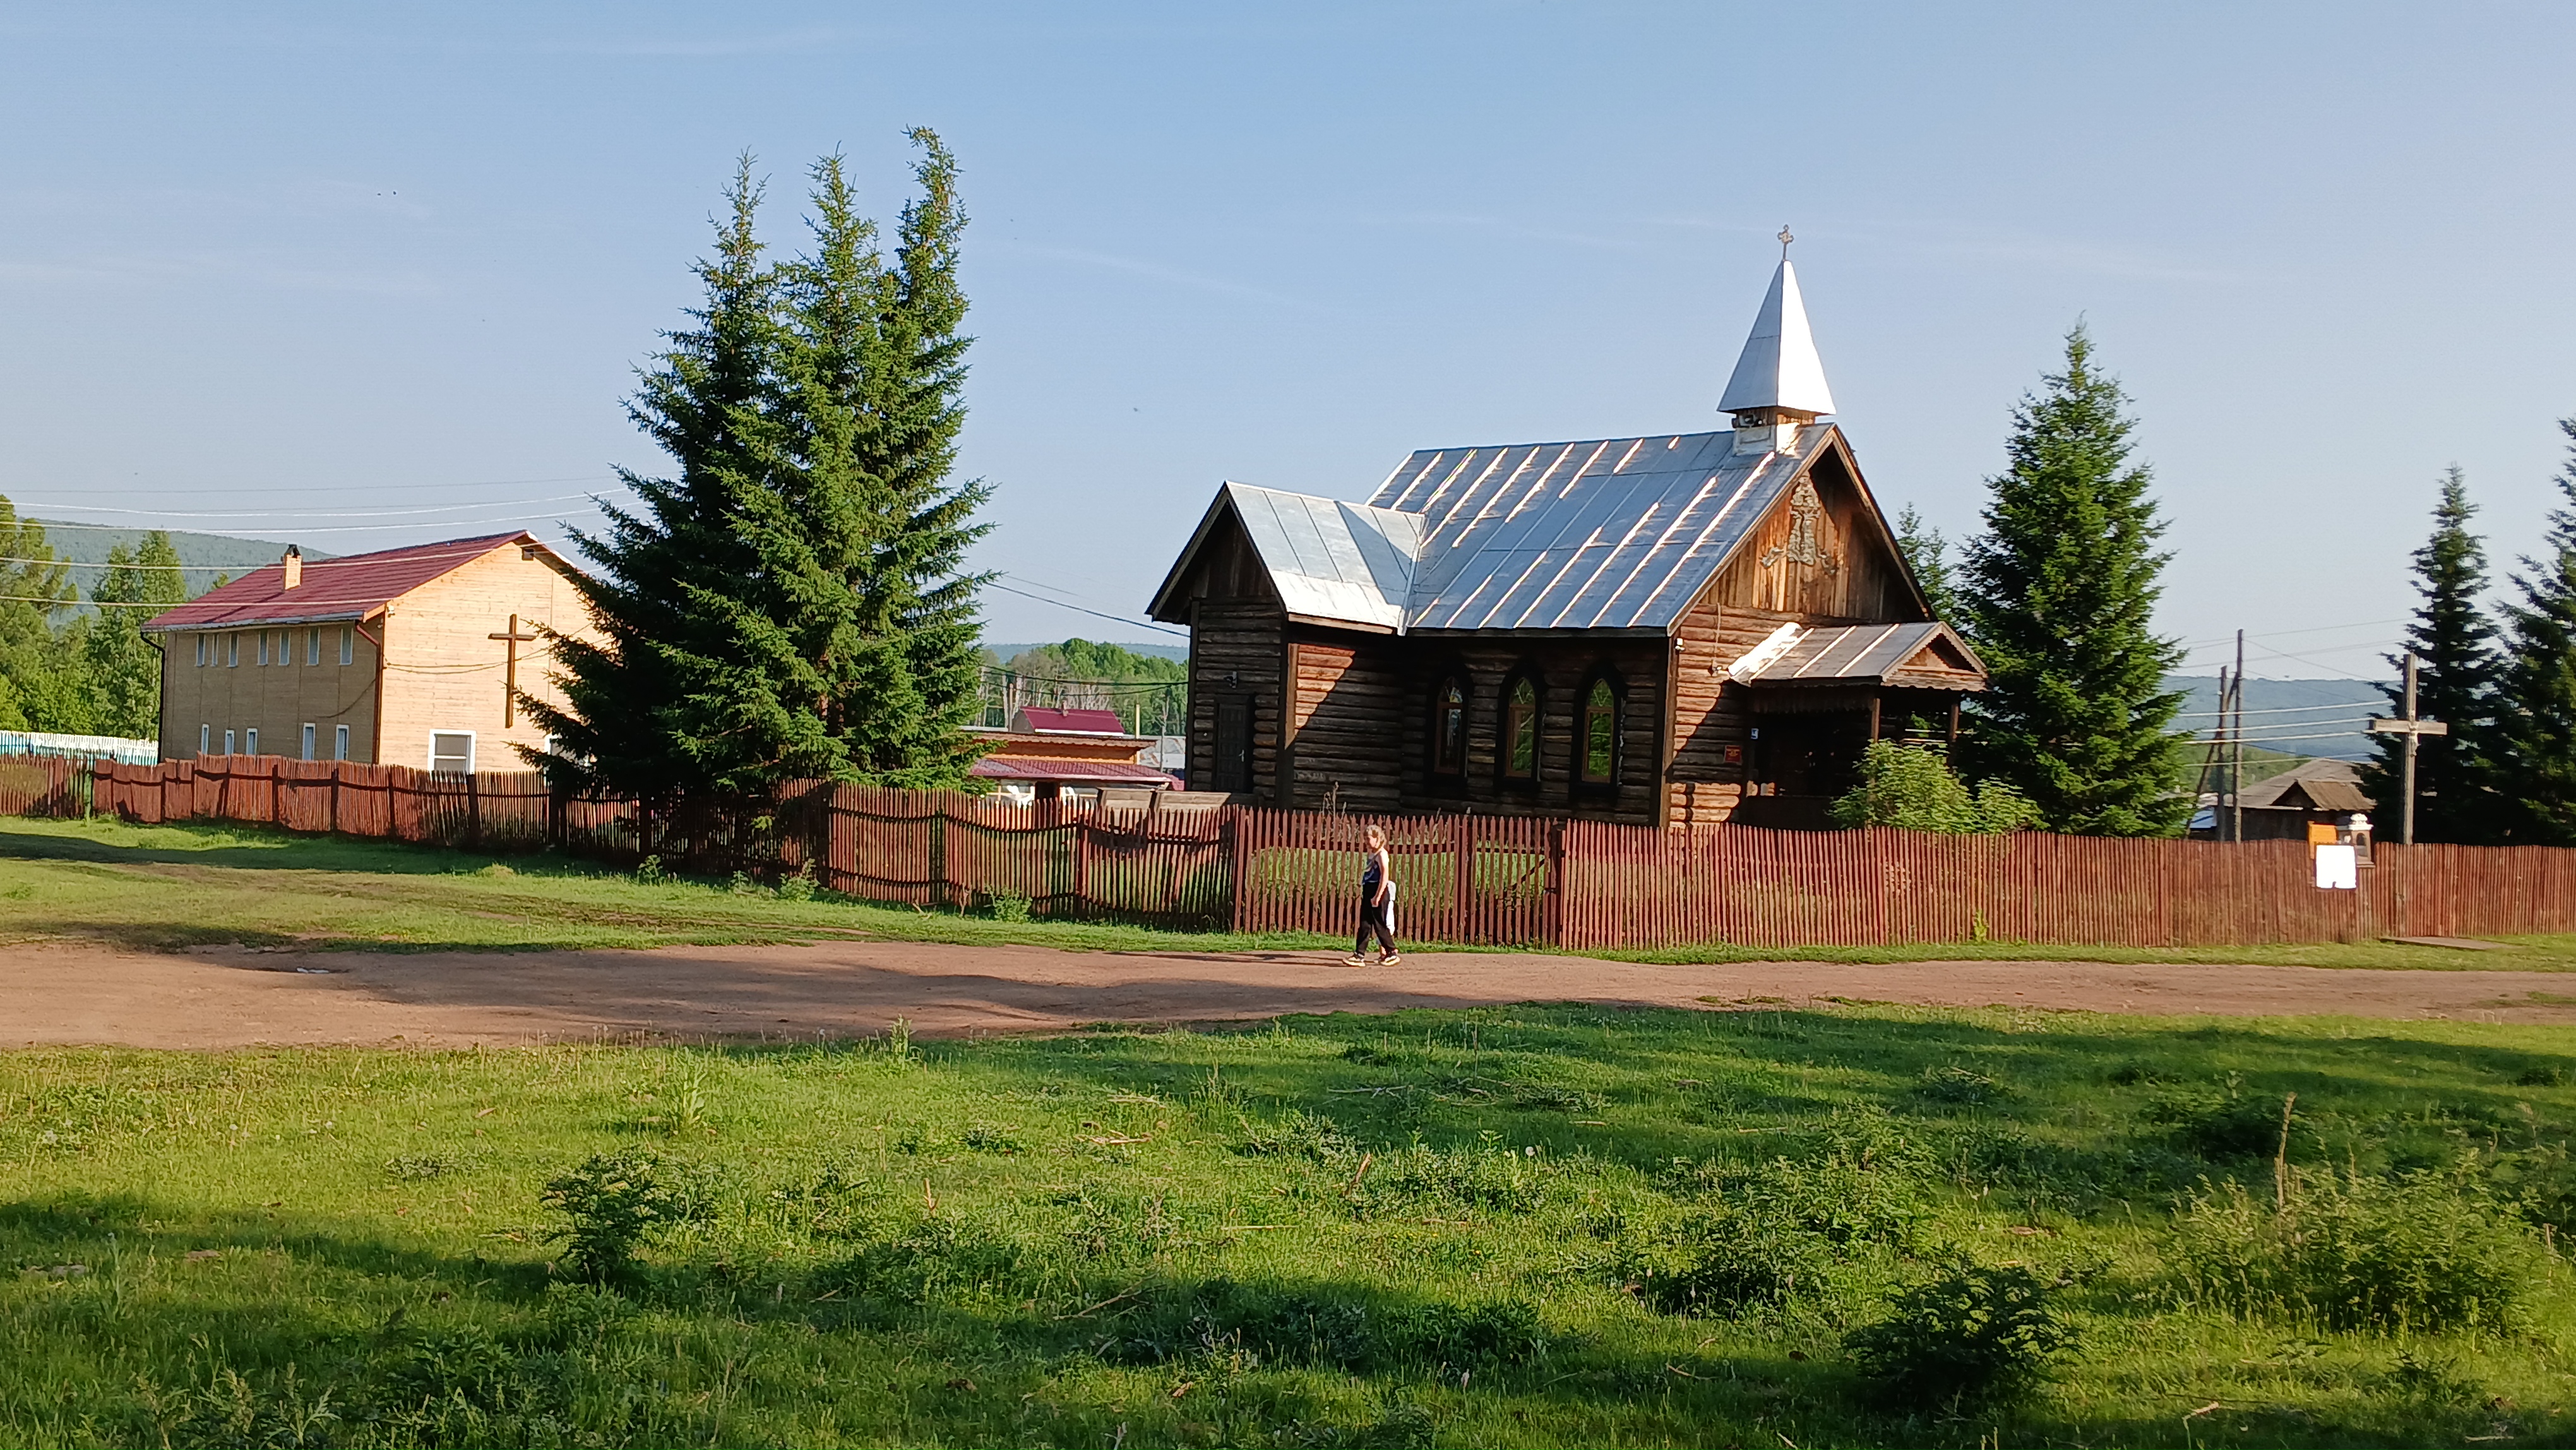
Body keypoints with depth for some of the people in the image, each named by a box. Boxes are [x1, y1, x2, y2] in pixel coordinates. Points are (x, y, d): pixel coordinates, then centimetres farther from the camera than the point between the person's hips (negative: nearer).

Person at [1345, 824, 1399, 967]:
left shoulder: (1382, 854, -11)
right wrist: (1362, 892, 17)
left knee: (1380, 925, -2)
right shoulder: (1370, 854, 16)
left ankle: (1392, 954, 10)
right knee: (1364, 925, 4)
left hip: (1379, 892, -9)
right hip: (1368, 893, 9)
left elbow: (1385, 877, -18)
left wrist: (1378, 896, -21)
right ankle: (1359, 955, 1)